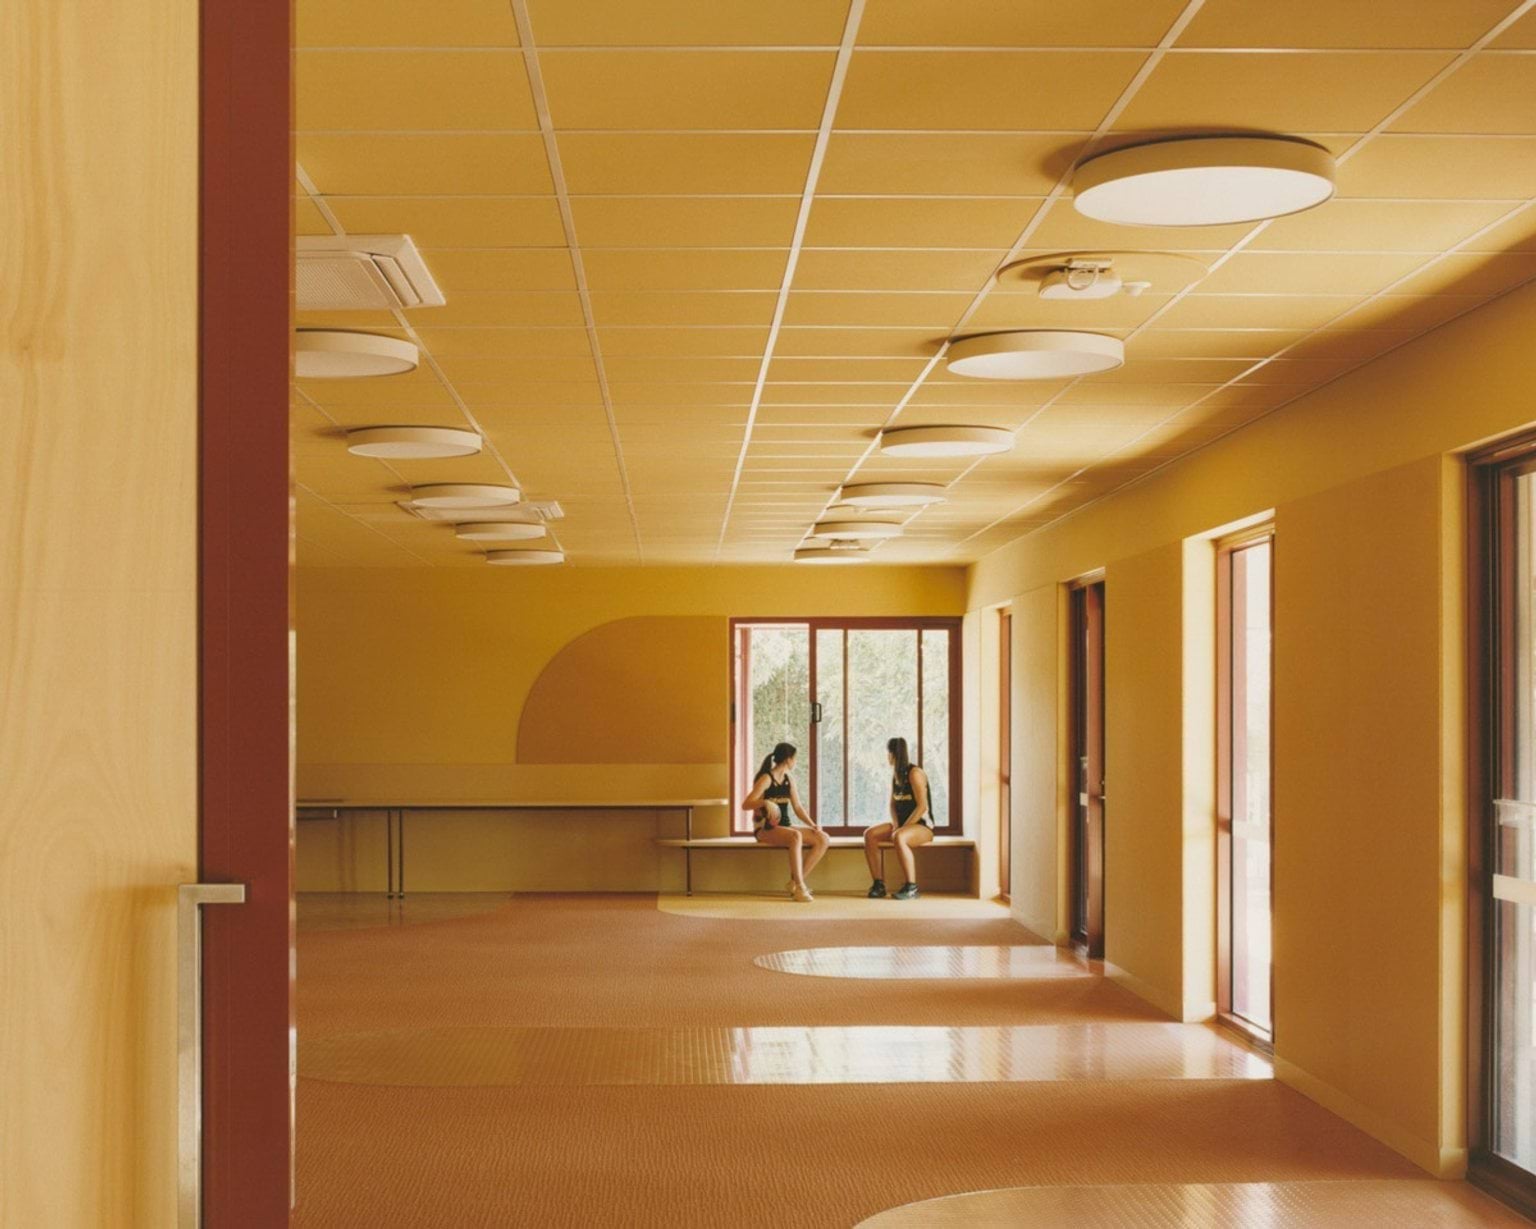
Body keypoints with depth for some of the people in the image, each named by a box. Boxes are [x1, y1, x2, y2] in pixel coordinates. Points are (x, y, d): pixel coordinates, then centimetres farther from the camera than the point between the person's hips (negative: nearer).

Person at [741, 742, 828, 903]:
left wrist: (813, 825, -3)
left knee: (822, 839, -10)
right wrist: (765, 802, -35)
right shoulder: (766, 779, -10)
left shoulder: (789, 780, 13)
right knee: (796, 836, -37)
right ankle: (800, 887, -33)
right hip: (765, 829, -8)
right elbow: (745, 805, -16)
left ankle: (795, 882, -9)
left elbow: (797, 807, 13)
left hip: (785, 827, 8)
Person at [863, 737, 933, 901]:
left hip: (922, 825, -8)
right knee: (870, 835, -13)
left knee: (899, 838, -39)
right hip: (902, 824, 8)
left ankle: (911, 887, -33)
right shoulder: (896, 774, 12)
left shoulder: (914, 773, -13)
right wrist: (895, 825, -6)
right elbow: (893, 804, 13)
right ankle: (878, 884, -15)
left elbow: (922, 806, -20)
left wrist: (903, 827, -22)